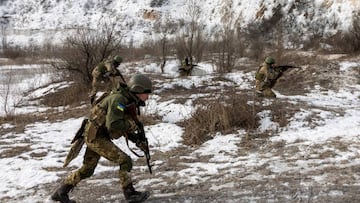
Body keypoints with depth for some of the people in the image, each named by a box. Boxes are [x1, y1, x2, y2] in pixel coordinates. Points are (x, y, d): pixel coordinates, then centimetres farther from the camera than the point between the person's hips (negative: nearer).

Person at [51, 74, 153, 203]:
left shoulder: (129, 102, 8)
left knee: (87, 170, 19)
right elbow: (113, 125, -32)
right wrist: (131, 125, -15)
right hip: (96, 137, -10)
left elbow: (123, 128, 18)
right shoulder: (118, 99, -22)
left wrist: (137, 140, 6)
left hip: (97, 136, 10)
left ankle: (61, 192, 31)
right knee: (124, 161, -11)